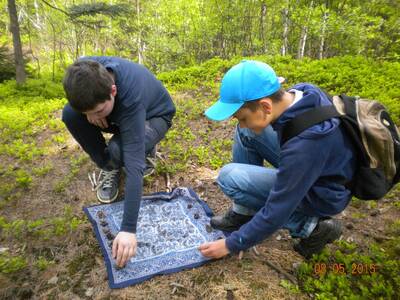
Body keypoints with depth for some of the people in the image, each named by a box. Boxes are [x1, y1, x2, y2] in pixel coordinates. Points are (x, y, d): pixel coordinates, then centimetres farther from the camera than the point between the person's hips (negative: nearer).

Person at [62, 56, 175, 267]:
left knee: (119, 150, -37)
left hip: (154, 117, -5)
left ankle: (147, 148, 1)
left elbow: (134, 166, -46)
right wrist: (88, 111, -25)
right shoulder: (85, 70, -27)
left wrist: (128, 229, -49)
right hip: (119, 114, 5)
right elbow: (78, 95, 0)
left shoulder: (131, 99, -42)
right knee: (70, 114, -22)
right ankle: (108, 168, -1)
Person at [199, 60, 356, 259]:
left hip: (322, 194, -8)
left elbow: (277, 212, -28)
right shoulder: (302, 92, -16)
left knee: (229, 177, -19)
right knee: (246, 132, -4)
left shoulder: (303, 143, -38)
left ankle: (312, 227, -6)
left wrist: (232, 244, -16)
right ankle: (243, 212, 5)